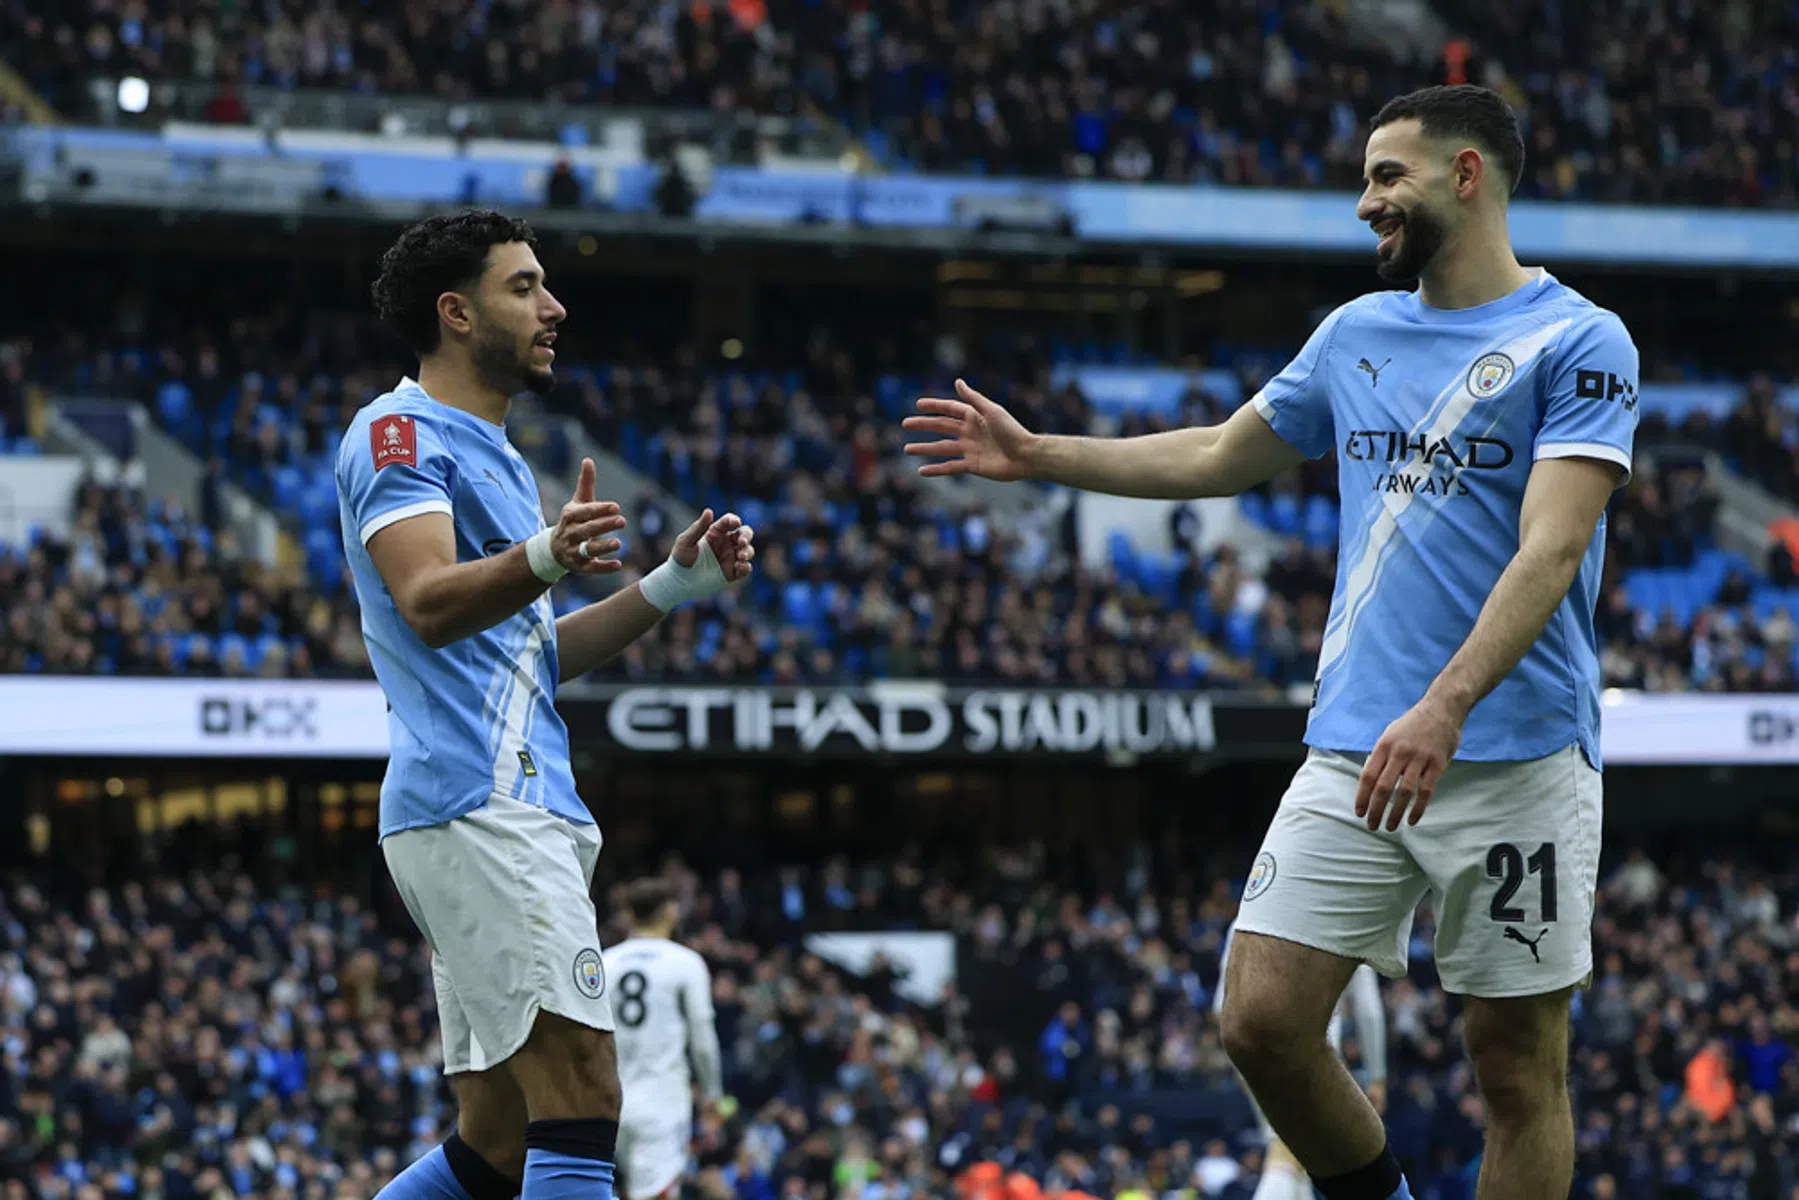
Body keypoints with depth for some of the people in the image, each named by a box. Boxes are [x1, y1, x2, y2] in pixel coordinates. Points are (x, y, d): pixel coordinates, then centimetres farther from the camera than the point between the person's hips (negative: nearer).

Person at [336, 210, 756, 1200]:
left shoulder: (488, 451, 26)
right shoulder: (401, 432, -4)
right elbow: (428, 604, -21)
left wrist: (671, 586, 17)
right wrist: (545, 557, -39)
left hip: (513, 812, 10)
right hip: (482, 808, -10)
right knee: (582, 1094, -19)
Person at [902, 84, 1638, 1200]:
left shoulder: (1579, 342, -6)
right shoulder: (1357, 332, 14)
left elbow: (1549, 550, -17)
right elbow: (1220, 457, 29)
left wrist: (1444, 707, -29)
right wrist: (1037, 455, 27)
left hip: (1515, 759, -6)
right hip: (1351, 749, 6)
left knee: (1518, 1063, -1)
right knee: (1264, 1020, -4)